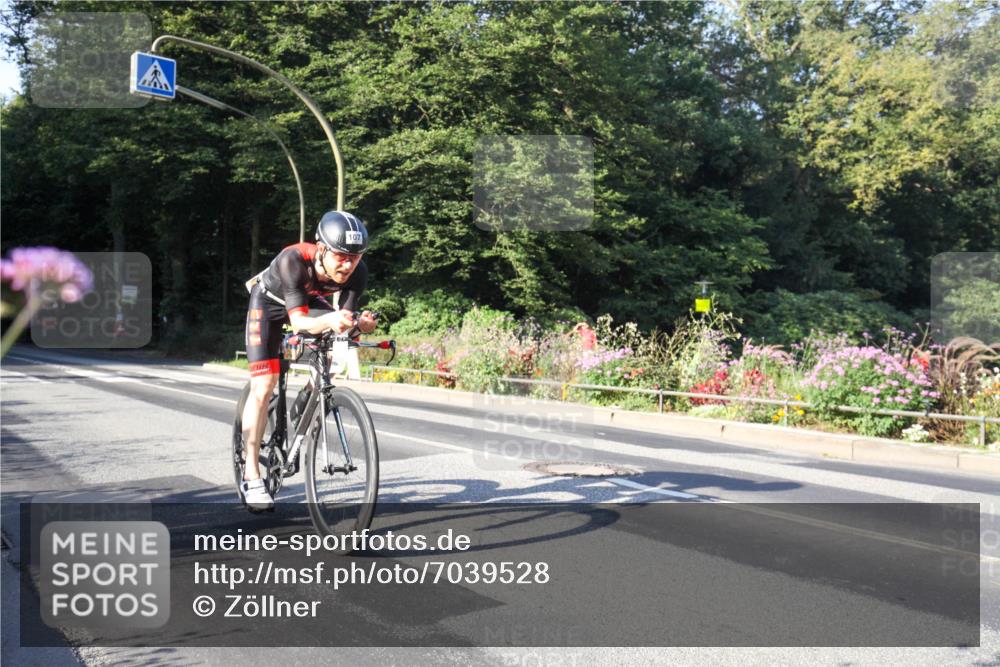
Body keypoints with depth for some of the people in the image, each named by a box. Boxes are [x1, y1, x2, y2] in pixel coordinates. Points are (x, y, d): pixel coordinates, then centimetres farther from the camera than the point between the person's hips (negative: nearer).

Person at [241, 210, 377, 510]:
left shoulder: (357, 272, -30)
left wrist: (359, 324, -51)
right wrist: (328, 320, -64)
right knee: (263, 387, -12)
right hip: (271, 301, -4)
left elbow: (344, 318, -28)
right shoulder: (293, 260, -40)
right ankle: (251, 476, -5)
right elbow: (298, 321, -43)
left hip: (310, 302, 4)